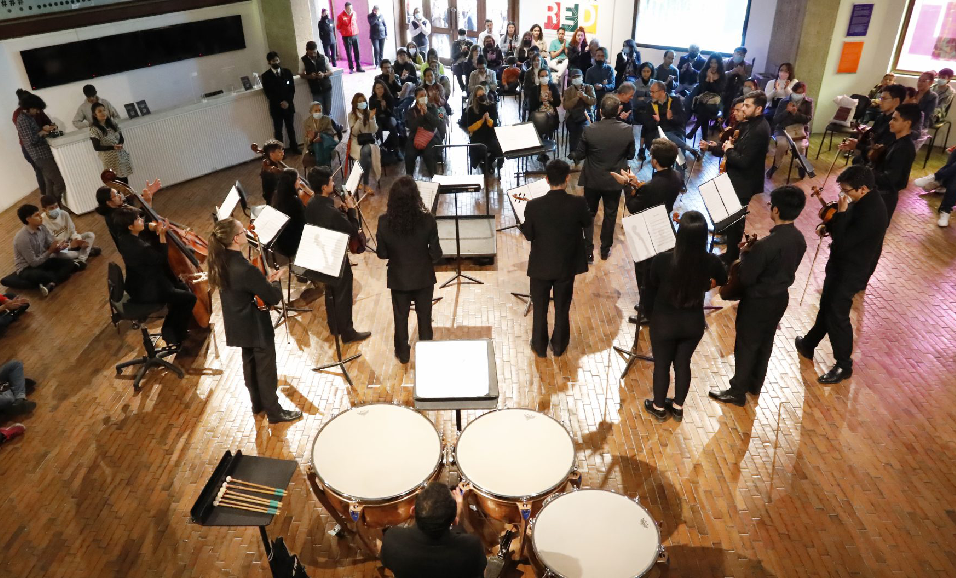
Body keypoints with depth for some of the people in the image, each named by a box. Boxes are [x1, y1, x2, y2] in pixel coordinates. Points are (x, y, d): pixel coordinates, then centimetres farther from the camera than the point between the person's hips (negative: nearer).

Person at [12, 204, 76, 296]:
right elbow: (34, 262, -21)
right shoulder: (22, 238, -25)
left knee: (69, 262, -15)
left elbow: (52, 245, 1)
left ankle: (51, 284, -31)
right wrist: (50, 251, -21)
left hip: (42, 261, 7)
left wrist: (59, 246, -22)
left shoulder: (42, 228, -5)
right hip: (27, 269, -7)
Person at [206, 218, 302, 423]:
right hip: (256, 327, -8)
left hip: (239, 325, 9)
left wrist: (265, 279, 2)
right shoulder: (246, 269, -32)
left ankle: (258, 403, 43)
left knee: (250, 364, 25)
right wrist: (276, 280, -6)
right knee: (266, 369, 9)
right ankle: (274, 412, 25)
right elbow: (274, 298, -24)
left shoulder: (222, 262, -6)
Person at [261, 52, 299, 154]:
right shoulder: (266, 76, -3)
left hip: (289, 105, 2)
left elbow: (292, 89, 3)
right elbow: (268, 93, -6)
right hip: (276, 107, -2)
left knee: (291, 128, 10)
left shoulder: (287, 72, 6)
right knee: (278, 130, 2)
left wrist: (287, 101, -10)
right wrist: (280, 103, -15)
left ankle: (294, 147, 25)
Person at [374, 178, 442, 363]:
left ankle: (403, 353, 35)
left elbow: (381, 254, -8)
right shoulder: (427, 220, -21)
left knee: (401, 316, 20)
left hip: (398, 278, 1)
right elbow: (435, 253, -13)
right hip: (423, 277, 0)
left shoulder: (384, 222, -19)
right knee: (424, 316, 20)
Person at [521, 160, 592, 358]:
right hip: (567, 265, 1)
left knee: (540, 307, 18)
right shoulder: (578, 203, -19)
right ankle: (559, 346, 34)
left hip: (541, 265, -1)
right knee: (562, 307, 19)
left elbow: (528, 234, -8)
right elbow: (587, 223, 2)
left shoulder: (534, 205, -20)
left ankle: (539, 346, 32)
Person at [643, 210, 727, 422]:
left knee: (661, 365, 18)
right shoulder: (711, 261, -19)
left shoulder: (662, 260, -26)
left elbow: (650, 291, -9)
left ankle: (659, 408, 38)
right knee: (683, 363, 22)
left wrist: (651, 315, 9)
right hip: (694, 322, 3)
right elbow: (723, 280, 6)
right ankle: (678, 407, 42)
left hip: (664, 322, -2)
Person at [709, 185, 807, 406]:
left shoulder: (766, 244, -32)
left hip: (758, 301, -8)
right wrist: (755, 253, 4)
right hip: (780, 297, 8)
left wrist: (745, 253, -9)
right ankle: (755, 384, 41)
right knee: (765, 342, 23)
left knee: (746, 346, 9)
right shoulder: (799, 239, -6)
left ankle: (737, 392, 23)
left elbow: (745, 278, -23)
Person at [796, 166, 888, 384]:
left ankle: (844, 365, 17)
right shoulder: (864, 202, 0)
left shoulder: (871, 213, -30)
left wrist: (841, 212, -25)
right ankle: (809, 344, 41)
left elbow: (842, 242, -29)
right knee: (826, 306, 23)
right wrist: (830, 225, -3)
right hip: (842, 265, 9)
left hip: (851, 272, -9)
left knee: (837, 315, 0)